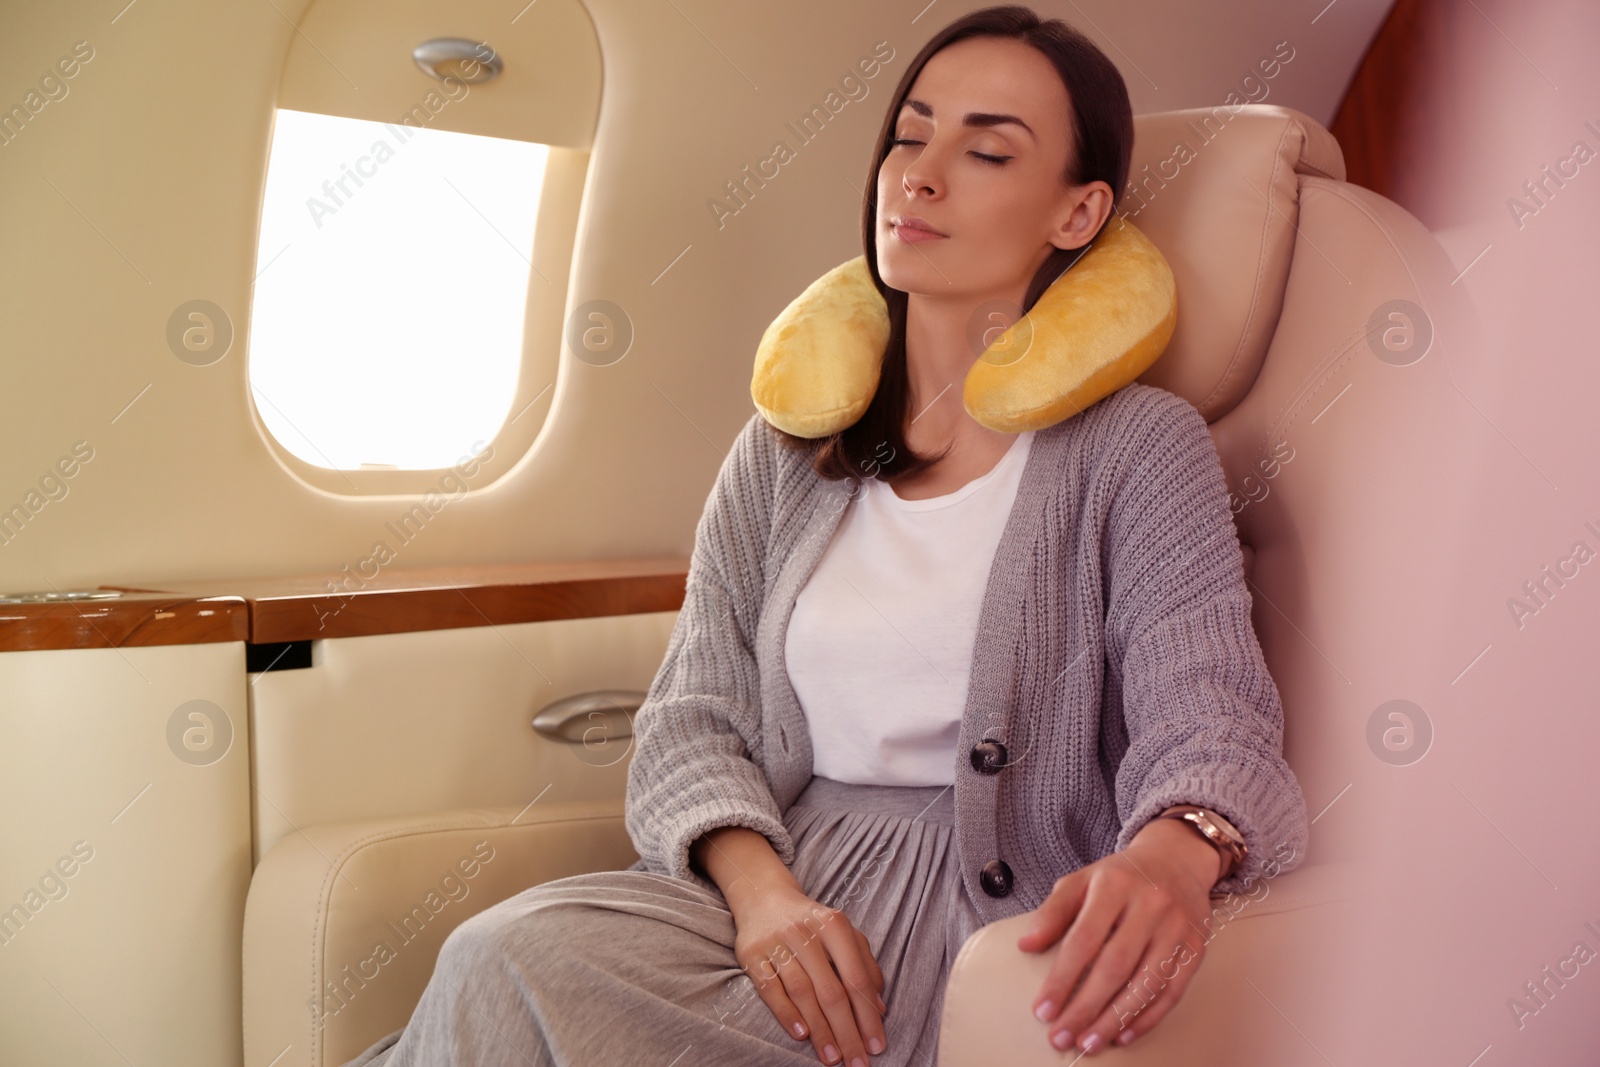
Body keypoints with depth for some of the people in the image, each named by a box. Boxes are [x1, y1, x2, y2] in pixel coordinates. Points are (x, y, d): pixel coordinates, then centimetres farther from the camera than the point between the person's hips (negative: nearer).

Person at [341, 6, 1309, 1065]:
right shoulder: (782, 455, 13)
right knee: (508, 951, -28)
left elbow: (1210, 711, -10)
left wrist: (1170, 852, -35)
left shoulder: (1138, 449, 1)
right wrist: (758, 887, -14)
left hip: (987, 911, -4)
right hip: (773, 870, 4)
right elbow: (693, 718, 7)